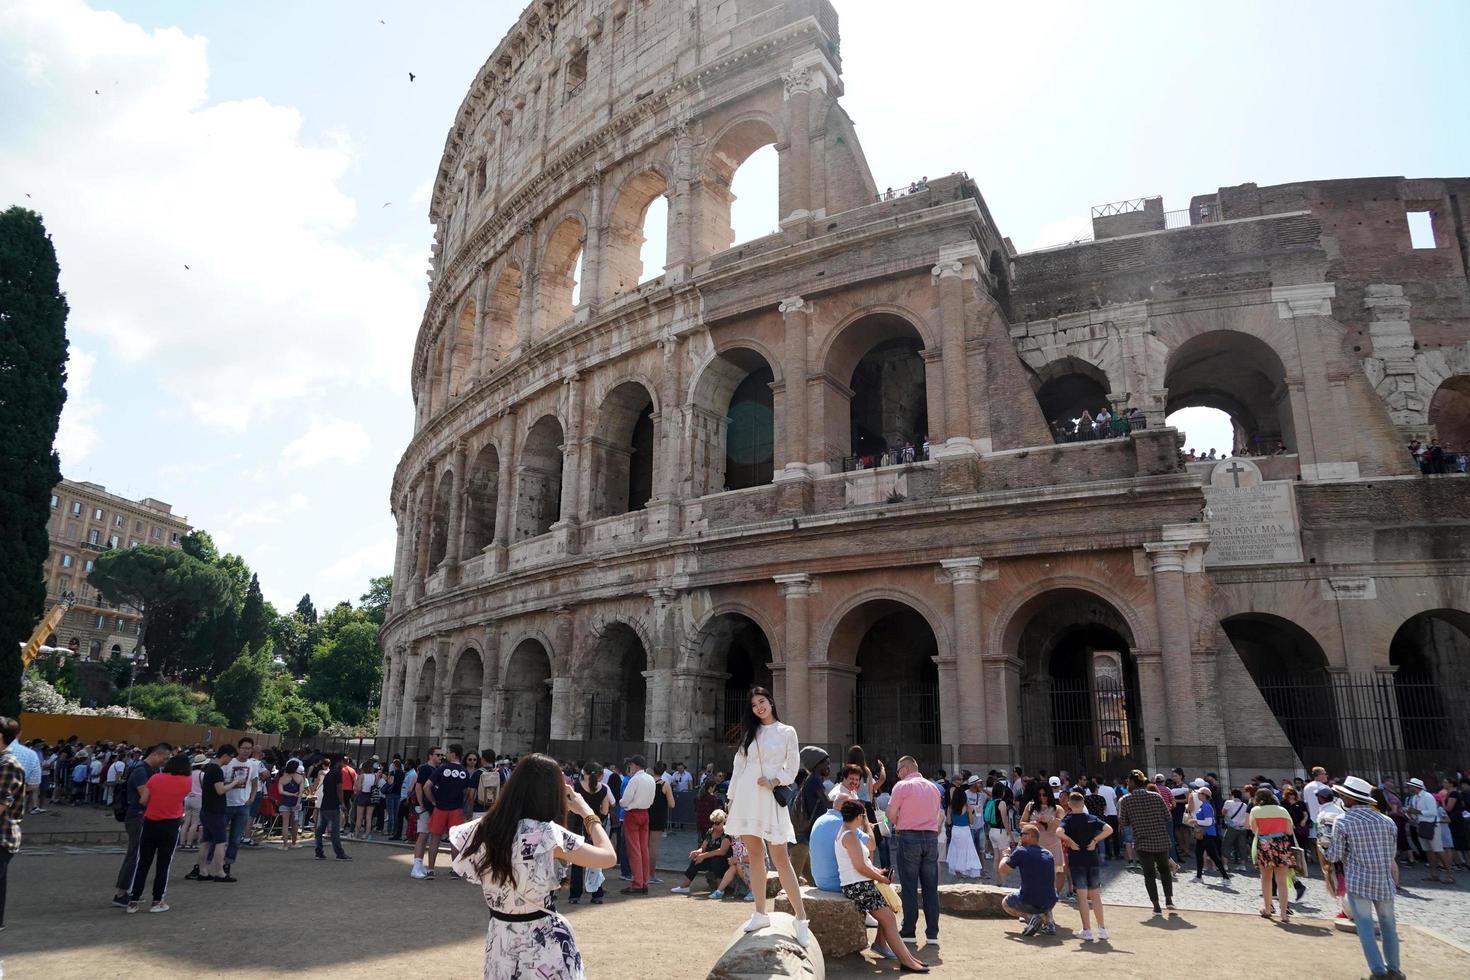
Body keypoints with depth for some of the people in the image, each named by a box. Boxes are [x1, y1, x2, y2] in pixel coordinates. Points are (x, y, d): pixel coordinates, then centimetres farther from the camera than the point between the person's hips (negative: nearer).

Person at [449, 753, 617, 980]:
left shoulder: (484, 827, -7)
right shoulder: (548, 834, -23)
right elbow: (609, 857, -15)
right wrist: (586, 812, -3)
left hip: (499, 939, 5)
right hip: (543, 942, -5)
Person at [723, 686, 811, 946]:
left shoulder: (787, 732, 4)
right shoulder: (749, 732, 13)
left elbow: (793, 767, 4)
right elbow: (738, 766, 13)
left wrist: (774, 781, -13)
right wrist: (731, 800, 10)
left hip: (771, 798, -3)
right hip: (746, 797, 4)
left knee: (780, 858, -8)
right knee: (755, 855, 6)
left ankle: (801, 917, -5)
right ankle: (760, 913, 14)